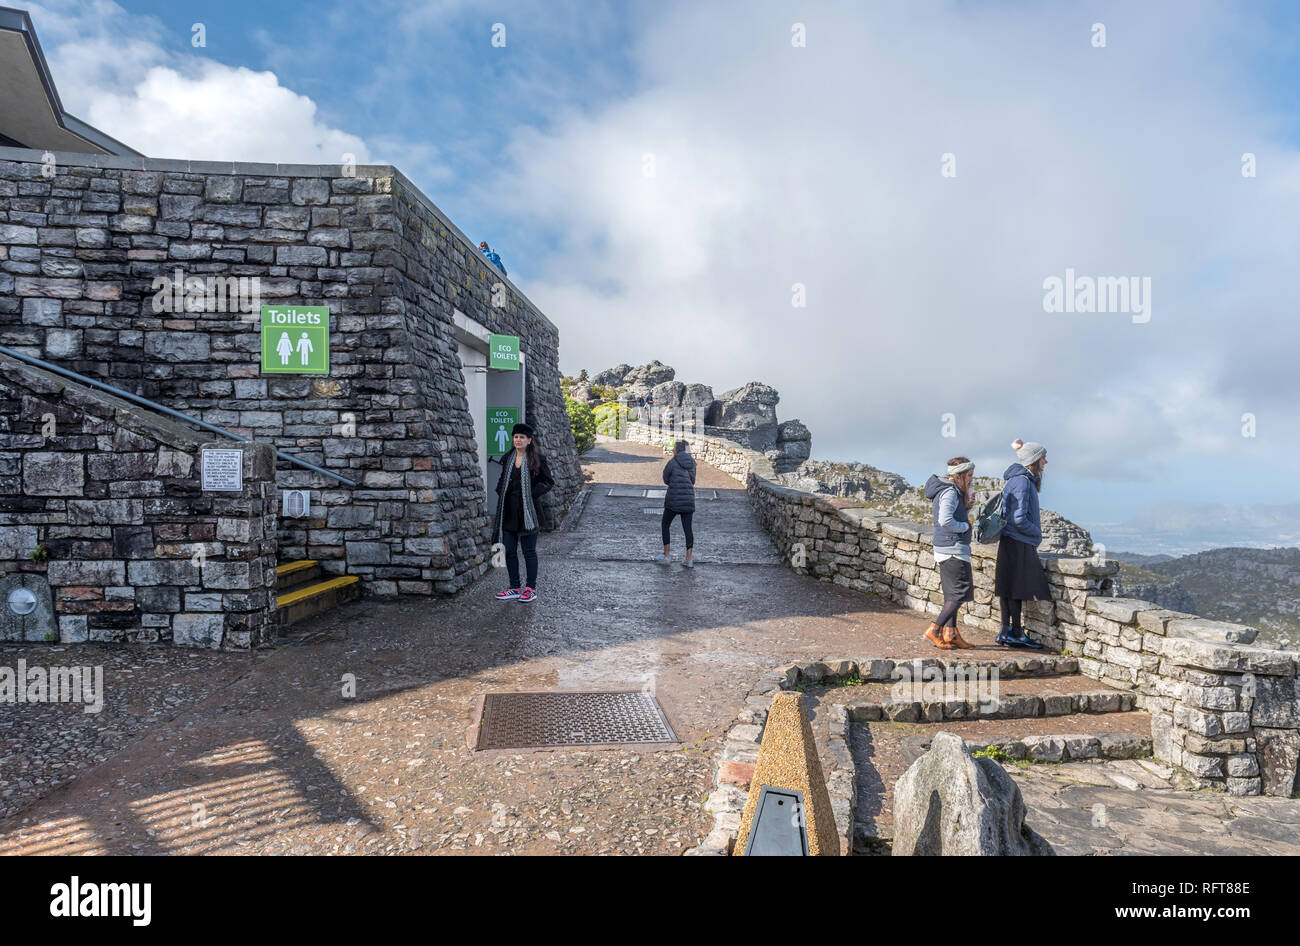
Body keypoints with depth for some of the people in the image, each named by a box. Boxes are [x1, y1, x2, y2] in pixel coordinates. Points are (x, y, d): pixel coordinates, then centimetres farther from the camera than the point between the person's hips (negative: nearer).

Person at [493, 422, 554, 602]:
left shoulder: (537, 459, -5)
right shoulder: (508, 459, 11)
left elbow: (548, 482, -5)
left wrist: (531, 494, -14)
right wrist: (501, 493, 5)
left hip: (528, 512, -5)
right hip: (509, 512, 6)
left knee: (529, 551, 2)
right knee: (509, 550, 8)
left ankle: (531, 588, 12)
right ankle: (515, 587, 18)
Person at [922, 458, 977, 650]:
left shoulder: (950, 490, 15)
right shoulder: (950, 492, -16)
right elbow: (945, 520, -28)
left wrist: (966, 507, 10)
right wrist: (964, 526, -14)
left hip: (946, 548, 10)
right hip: (953, 549, -10)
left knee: (952, 593, 13)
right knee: (961, 592, -6)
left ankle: (951, 633, 19)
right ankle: (934, 630, -4)